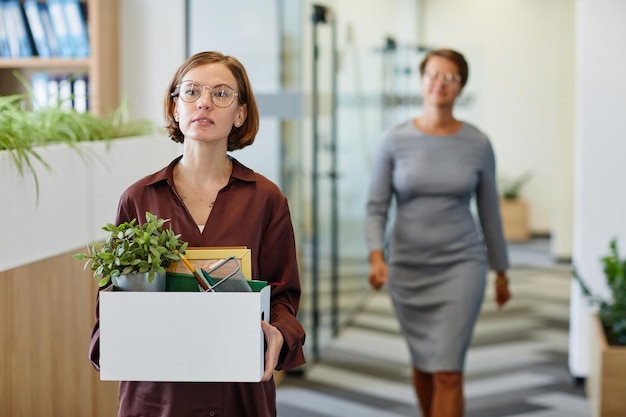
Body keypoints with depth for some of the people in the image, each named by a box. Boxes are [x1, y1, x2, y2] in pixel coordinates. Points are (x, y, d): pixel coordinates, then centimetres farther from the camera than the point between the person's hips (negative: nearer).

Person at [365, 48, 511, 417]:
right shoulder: (396, 140, -5)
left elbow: (489, 210, 5)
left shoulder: (478, 144, -4)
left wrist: (501, 272, 11)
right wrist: (376, 256, -19)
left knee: (448, 373, -9)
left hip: (460, 265, -1)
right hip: (407, 266, 2)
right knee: (422, 365, 17)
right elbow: (377, 207, -3)